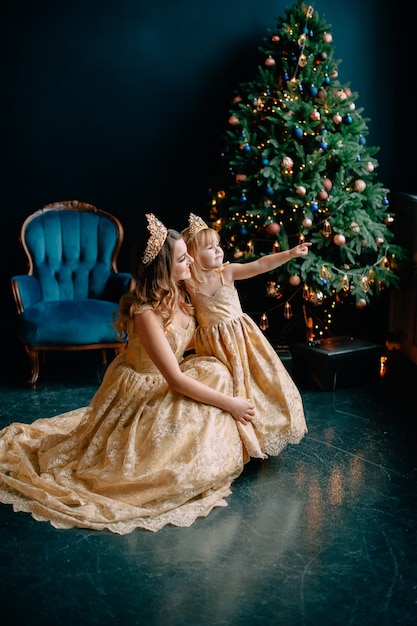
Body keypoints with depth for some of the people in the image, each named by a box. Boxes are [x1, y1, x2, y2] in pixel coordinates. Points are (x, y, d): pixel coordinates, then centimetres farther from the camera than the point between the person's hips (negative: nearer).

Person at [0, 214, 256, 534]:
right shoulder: (146, 313, -31)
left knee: (214, 373, -9)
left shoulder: (178, 294, -6)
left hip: (161, 384, 9)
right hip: (141, 394, -9)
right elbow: (176, 381, -29)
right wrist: (230, 403, -23)